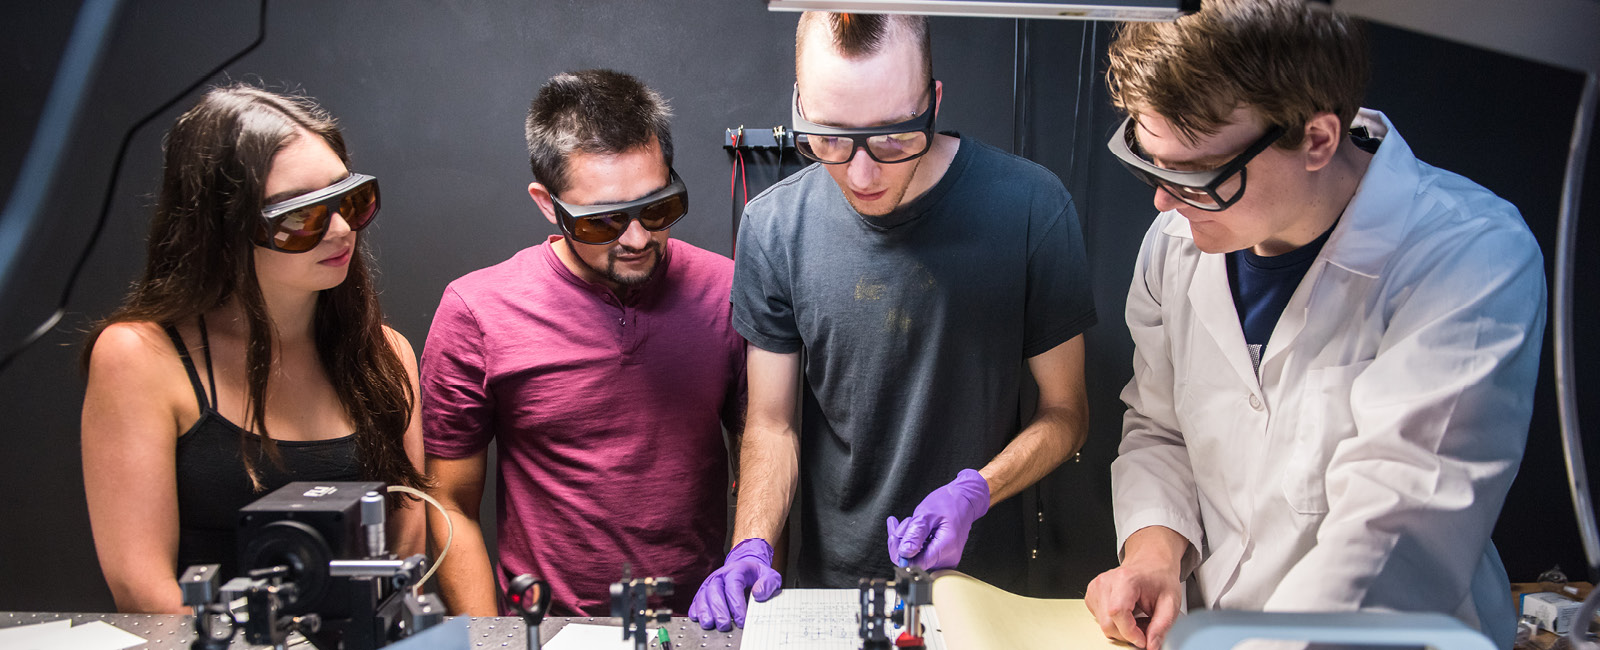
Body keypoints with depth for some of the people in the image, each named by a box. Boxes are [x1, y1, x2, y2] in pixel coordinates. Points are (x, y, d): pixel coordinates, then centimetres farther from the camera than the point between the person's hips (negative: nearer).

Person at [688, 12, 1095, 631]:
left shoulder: (1029, 207, -18)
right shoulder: (774, 226, -12)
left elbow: (1063, 411, -8)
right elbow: (772, 423, -3)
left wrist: (975, 491, -24)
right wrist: (751, 546, -18)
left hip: (984, 574, -1)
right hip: (829, 576, 1)